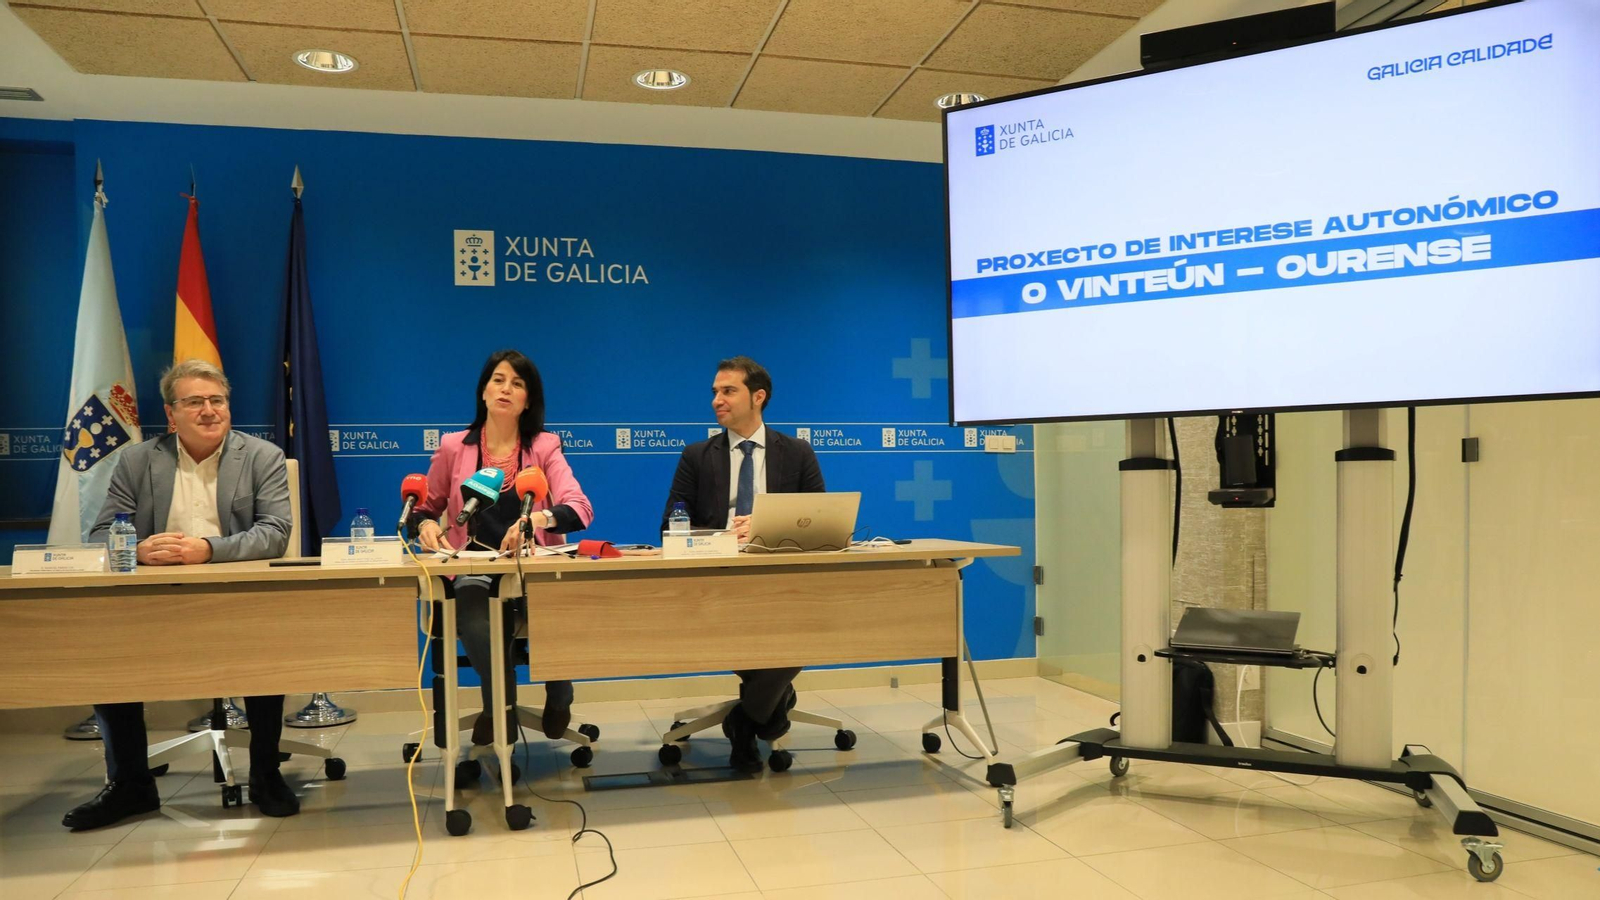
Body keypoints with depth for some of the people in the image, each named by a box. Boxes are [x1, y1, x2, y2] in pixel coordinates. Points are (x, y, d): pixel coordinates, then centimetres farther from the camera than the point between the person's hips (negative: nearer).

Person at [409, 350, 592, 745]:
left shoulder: (544, 447, 4)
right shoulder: (453, 447, 7)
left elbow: (581, 510, -11)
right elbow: (424, 508, 20)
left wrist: (539, 517, -32)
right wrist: (426, 525, -5)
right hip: (473, 571, 0)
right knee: (477, 629, -35)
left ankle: (558, 698, 2)